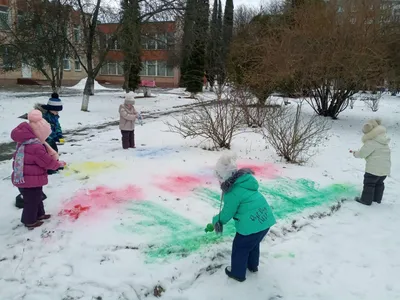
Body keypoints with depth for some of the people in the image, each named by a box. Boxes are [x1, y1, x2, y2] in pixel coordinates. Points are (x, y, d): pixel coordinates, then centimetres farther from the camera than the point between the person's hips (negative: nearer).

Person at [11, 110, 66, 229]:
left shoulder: (25, 141, 4)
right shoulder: (36, 147, -29)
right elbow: (48, 162, -21)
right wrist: (59, 164, 0)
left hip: (23, 178, 10)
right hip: (31, 180, -10)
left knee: (37, 197, 26)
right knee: (32, 201, 9)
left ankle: (39, 214, 42)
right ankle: (30, 221, 25)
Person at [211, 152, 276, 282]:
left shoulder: (232, 192, -18)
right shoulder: (246, 180, 7)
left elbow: (228, 212, -6)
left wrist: (216, 220, 13)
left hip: (251, 224, -8)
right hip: (266, 219, 8)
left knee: (240, 248, 15)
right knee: (253, 244, 31)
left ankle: (237, 273, 34)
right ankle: (253, 265, 51)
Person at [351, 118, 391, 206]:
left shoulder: (371, 142, -18)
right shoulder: (383, 140, 12)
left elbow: (363, 153, -17)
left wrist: (355, 153, 2)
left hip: (374, 167, -9)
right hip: (385, 167, 9)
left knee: (369, 183, 4)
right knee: (379, 183, 21)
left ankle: (366, 199, 11)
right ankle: (377, 198, 33)